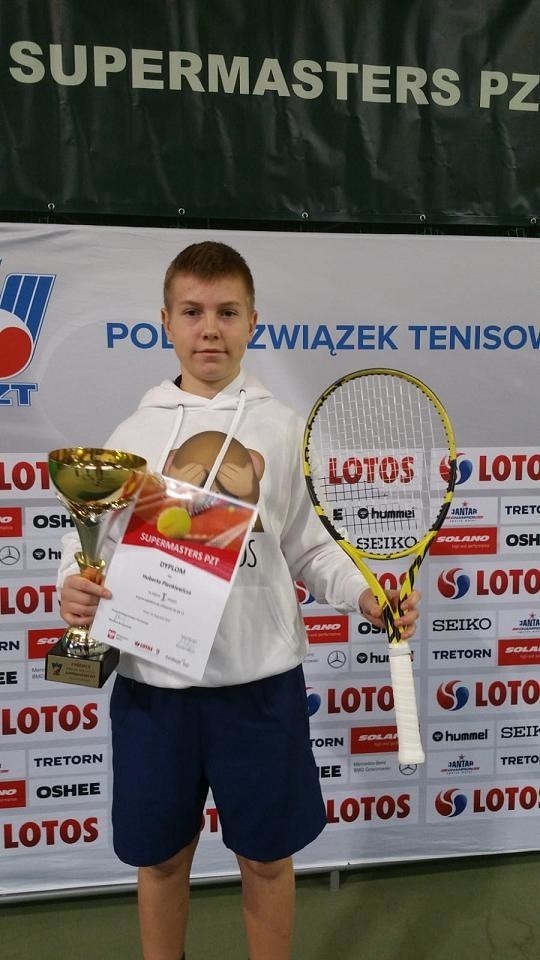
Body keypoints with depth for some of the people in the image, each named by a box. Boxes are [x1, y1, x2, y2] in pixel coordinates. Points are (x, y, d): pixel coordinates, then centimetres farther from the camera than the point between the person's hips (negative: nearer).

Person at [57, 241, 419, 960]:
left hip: (261, 678, 0)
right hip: (153, 680, 1)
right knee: (161, 857, 17)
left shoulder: (282, 429, 0)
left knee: (267, 856, 15)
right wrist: (73, 588, -16)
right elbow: (90, 537, 4)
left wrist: (365, 595, -11)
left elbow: (307, 545, 4)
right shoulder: (136, 433, 1)